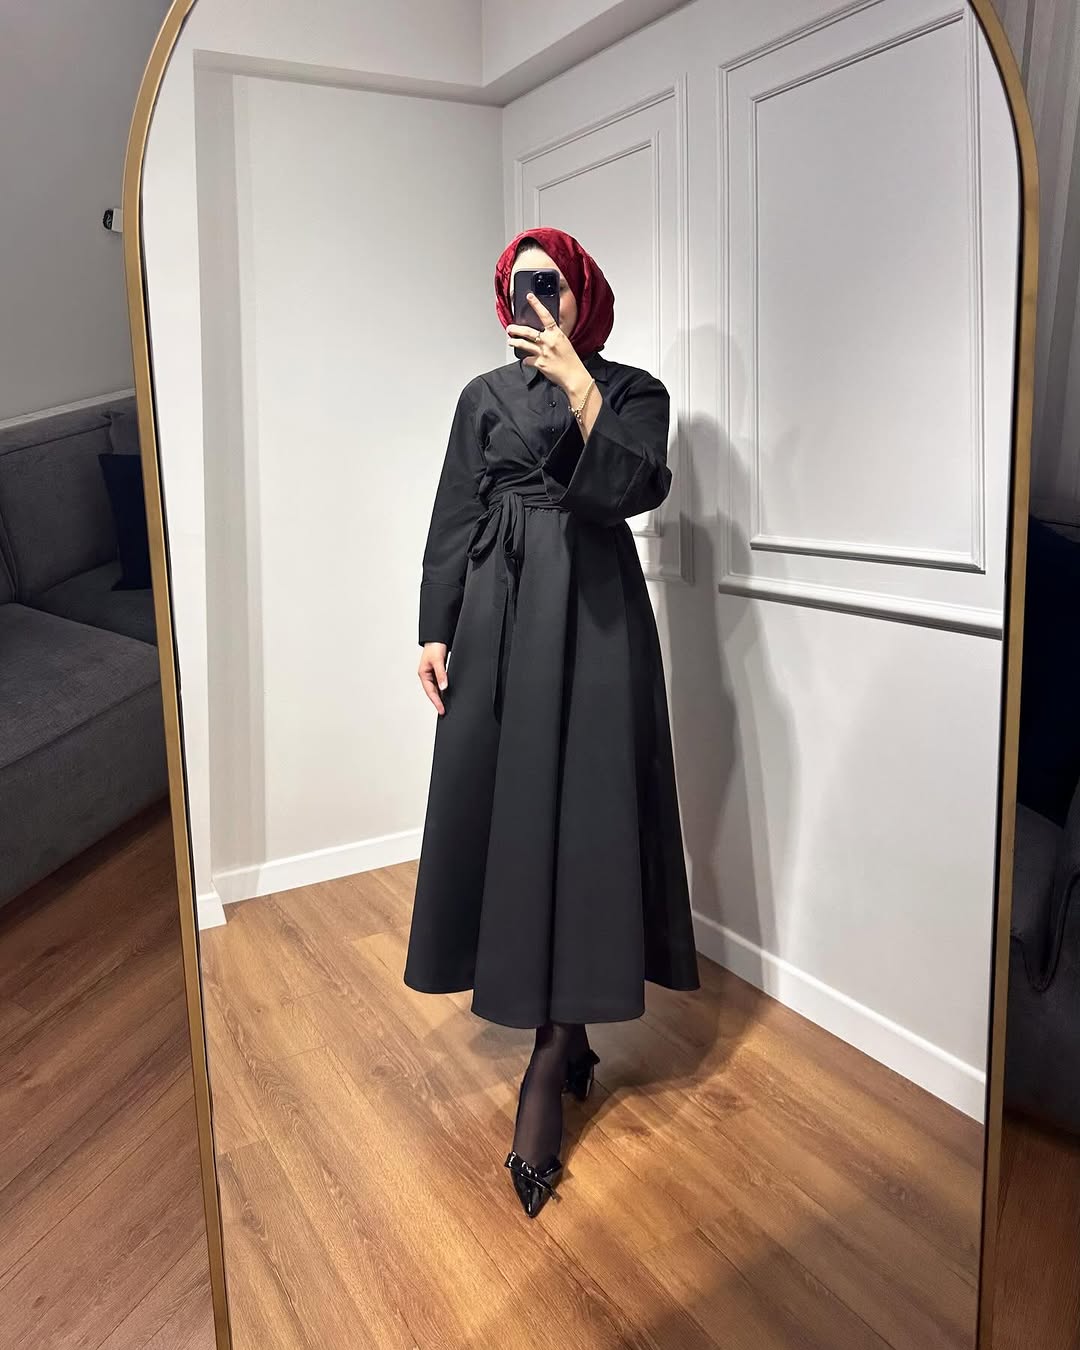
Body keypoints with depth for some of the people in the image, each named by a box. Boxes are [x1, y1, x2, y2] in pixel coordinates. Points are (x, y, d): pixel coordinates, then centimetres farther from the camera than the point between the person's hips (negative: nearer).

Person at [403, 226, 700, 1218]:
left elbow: (631, 486, -12)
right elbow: (454, 517, 10)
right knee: (506, 808, 2)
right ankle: (567, 1032, 19)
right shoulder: (484, 396, 15)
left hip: (594, 616, -3)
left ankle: (548, 1066, -1)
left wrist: (574, 377, -15)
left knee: (578, 815, -7)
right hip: (498, 616, 3)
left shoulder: (633, 390, 8)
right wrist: (436, 630, 1)